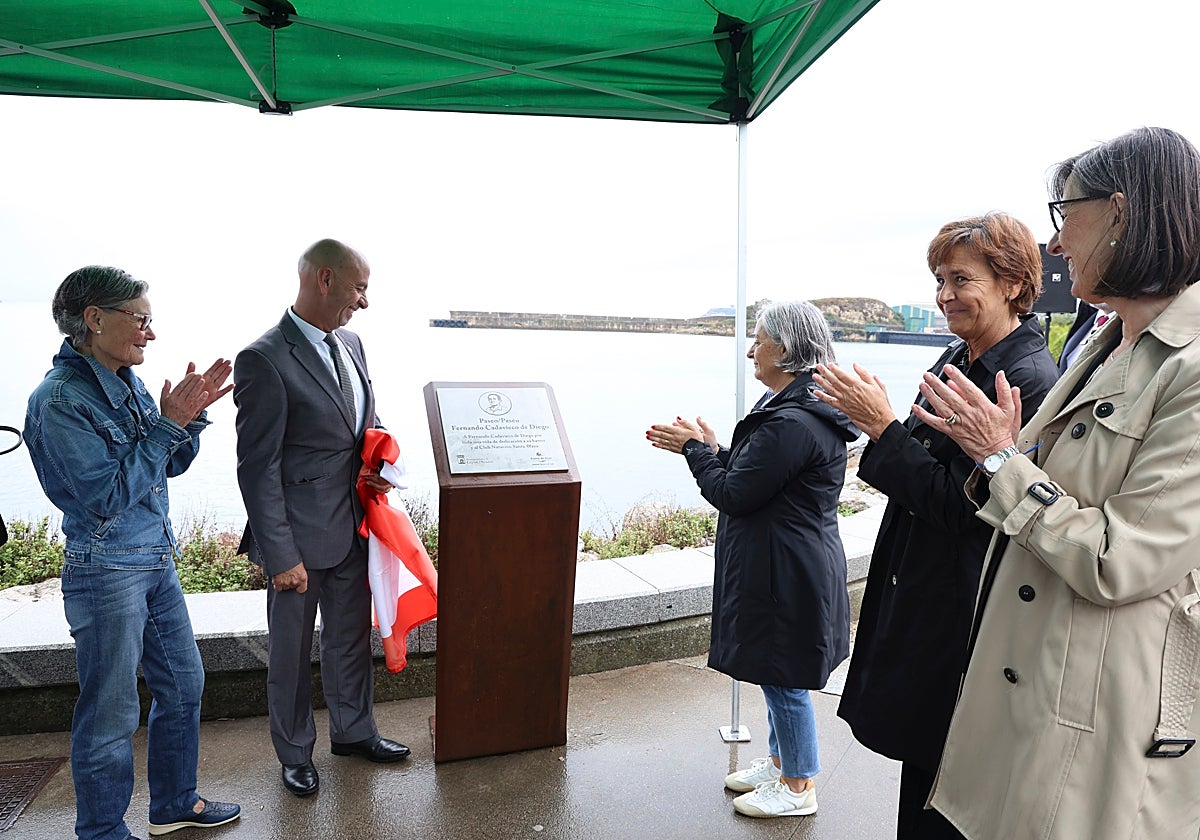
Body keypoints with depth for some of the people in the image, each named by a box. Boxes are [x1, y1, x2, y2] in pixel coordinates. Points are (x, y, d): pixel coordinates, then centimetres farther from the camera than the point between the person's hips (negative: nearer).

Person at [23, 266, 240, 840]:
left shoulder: (128, 383, 4)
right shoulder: (59, 401, -19)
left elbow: (172, 465, 11)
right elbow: (106, 496, -22)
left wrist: (192, 414, -5)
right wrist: (168, 424, -21)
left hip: (156, 561, 8)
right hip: (106, 572, -8)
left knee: (183, 684, 19)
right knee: (110, 714, 6)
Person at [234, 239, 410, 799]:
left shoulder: (350, 344, 5)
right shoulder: (264, 360, -19)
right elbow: (257, 469, -18)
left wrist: (373, 468, -2)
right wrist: (281, 557, -19)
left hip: (351, 530, 7)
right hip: (299, 538, -7)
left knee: (351, 637, 21)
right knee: (291, 650, 14)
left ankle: (354, 731, 41)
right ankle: (295, 753, 34)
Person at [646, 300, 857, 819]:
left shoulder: (790, 423, -27)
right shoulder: (800, 409, 9)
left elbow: (731, 494, -22)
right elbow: (755, 477, 14)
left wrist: (696, 448, -7)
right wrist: (708, 448, 10)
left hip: (787, 575, -11)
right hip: (784, 567, 11)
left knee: (784, 677, 6)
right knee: (778, 674, 22)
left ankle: (797, 787, 24)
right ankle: (780, 763, 39)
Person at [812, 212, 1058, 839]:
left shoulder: (1031, 382, -19)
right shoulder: (956, 360, 8)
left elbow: (964, 505, -21)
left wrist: (884, 426, -21)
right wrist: (877, 423, 0)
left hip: (962, 602, -8)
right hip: (917, 586, 8)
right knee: (920, 752, 20)